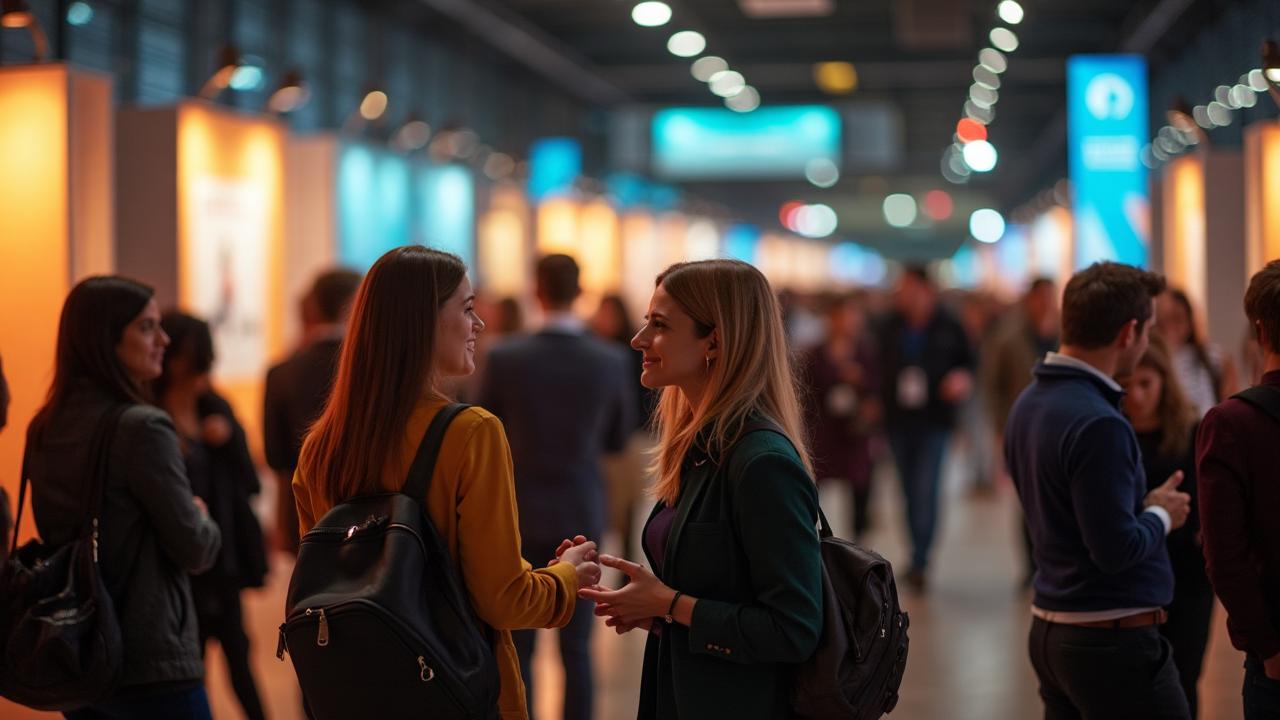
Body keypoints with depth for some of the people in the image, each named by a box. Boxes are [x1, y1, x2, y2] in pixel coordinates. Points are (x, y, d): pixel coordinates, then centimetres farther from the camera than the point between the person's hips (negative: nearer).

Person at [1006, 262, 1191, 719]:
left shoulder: (1030, 403, 8)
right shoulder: (1098, 424, -21)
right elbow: (1116, 548, -22)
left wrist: (1145, 502, 10)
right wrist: (1161, 514, -4)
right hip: (1112, 641, -9)